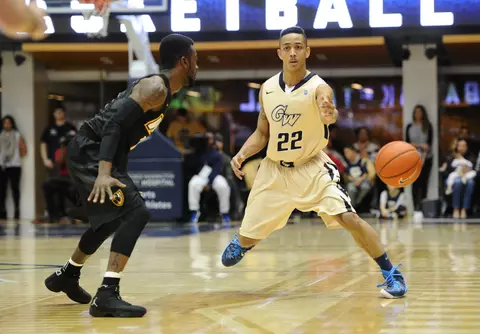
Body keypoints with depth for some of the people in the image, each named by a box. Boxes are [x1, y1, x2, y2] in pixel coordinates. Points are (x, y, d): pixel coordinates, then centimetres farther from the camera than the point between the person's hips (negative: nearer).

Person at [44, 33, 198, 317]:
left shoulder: (159, 88, 14)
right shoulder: (156, 88, -17)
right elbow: (114, 122, -26)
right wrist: (104, 173, -35)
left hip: (92, 153, 11)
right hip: (90, 153, -11)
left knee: (113, 218, 26)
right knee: (136, 212, -21)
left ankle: (67, 275, 45)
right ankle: (107, 295, -24)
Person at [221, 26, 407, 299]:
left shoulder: (318, 87, -19)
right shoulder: (268, 89, -4)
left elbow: (328, 113, -43)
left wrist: (330, 114, -67)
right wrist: (242, 154, -8)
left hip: (312, 167, -4)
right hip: (275, 170, 4)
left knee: (348, 217, -24)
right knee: (249, 236, 8)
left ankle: (392, 274, -9)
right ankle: (239, 245, 48)